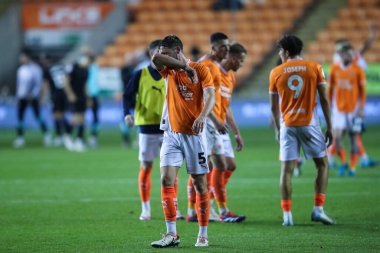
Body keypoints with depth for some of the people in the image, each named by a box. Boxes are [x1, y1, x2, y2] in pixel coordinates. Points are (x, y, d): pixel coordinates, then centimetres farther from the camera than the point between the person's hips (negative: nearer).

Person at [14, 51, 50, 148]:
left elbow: (39, 84, -9)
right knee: (20, 117, 0)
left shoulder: (35, 69, -8)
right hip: (22, 97, 6)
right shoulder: (21, 69, 11)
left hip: (32, 97, -5)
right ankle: (20, 138, 4)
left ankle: (46, 136, 7)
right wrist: (18, 96, 13)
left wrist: (33, 95, -16)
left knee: (38, 116, -4)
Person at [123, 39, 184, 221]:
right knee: (146, 167, 2)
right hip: (147, 127, -1)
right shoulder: (140, 75, 0)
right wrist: (127, 114, -17)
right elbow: (128, 96, -1)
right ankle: (145, 209, 9)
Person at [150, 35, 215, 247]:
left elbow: (210, 96, -16)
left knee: (200, 184, 2)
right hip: (172, 133, 3)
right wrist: (185, 66, -17)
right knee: (167, 180, -10)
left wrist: (202, 116, -34)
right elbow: (155, 58, -14)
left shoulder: (200, 70, -3)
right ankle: (172, 234, -10)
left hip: (193, 134, -3)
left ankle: (203, 235, 11)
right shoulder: (169, 70, 7)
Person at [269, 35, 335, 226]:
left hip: (287, 125, 1)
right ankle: (318, 210, 2)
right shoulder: (314, 68, 0)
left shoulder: (276, 72, 2)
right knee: (322, 165, 11)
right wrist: (329, 127, 4)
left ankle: (287, 215, -1)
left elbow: (273, 106, 7)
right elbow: (324, 99, -2)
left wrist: (277, 129, 20)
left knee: (286, 169, 3)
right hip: (309, 123, -1)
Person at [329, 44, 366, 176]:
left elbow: (363, 90, 0)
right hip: (338, 109, 1)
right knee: (337, 136, -10)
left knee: (353, 137, 2)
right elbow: (330, 89, 12)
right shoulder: (334, 69, 4)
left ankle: (352, 167, 11)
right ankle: (343, 163, 10)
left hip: (353, 109, -1)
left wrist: (361, 108, -7)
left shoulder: (358, 70, -2)